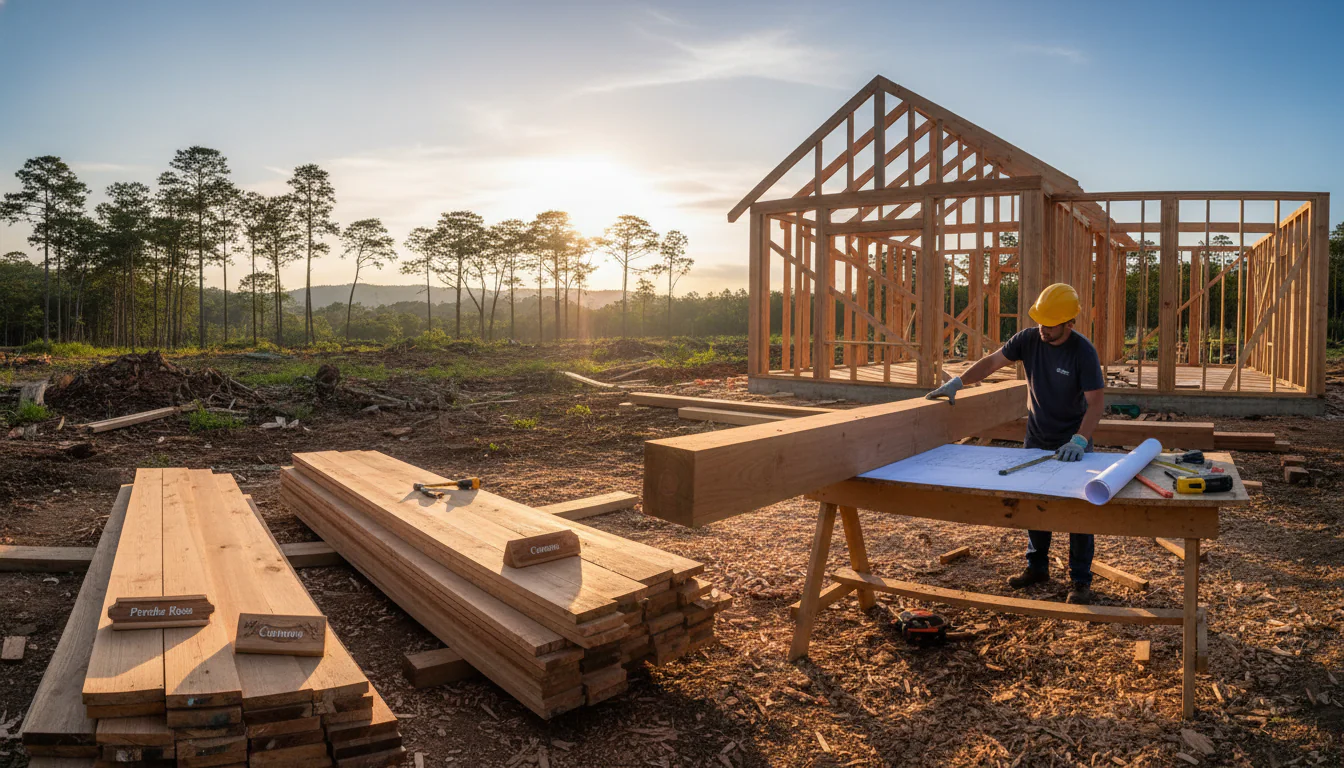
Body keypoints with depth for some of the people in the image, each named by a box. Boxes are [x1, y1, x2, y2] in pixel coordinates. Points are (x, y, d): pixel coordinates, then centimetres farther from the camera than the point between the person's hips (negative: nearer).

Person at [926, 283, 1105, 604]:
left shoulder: (1083, 351, -21)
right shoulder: (1029, 339, -9)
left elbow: (1095, 402, -24)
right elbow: (992, 362, -4)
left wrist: (1079, 441, -37)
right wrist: (957, 382, -16)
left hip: (1072, 443, -4)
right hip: (1036, 439, 5)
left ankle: (1081, 581, 13)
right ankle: (1037, 566, 29)